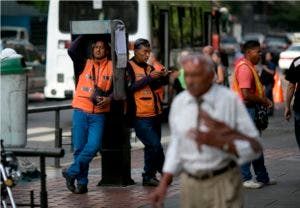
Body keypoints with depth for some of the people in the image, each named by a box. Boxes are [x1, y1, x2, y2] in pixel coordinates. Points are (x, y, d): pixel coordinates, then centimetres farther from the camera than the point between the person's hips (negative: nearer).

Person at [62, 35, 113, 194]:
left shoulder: (112, 67, 6)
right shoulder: (84, 64, 7)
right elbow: (72, 50, -7)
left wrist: (109, 98, -13)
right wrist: (85, 35, 1)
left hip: (99, 114, 0)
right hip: (80, 111, 0)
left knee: (93, 146, -13)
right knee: (79, 148, 2)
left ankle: (71, 172, 3)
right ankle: (82, 183, 11)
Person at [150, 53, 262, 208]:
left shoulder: (230, 100, -12)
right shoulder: (178, 102, 1)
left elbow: (254, 148, -11)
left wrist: (219, 142, -25)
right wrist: (164, 184, 6)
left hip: (223, 183, -4)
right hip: (190, 184, 4)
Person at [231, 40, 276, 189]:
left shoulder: (249, 66, 16)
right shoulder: (244, 68, -18)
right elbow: (246, 95, -24)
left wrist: (264, 100, 9)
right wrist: (263, 101, -11)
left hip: (251, 109, 11)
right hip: (245, 109, -11)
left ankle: (262, 178, 21)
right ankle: (245, 178, 3)